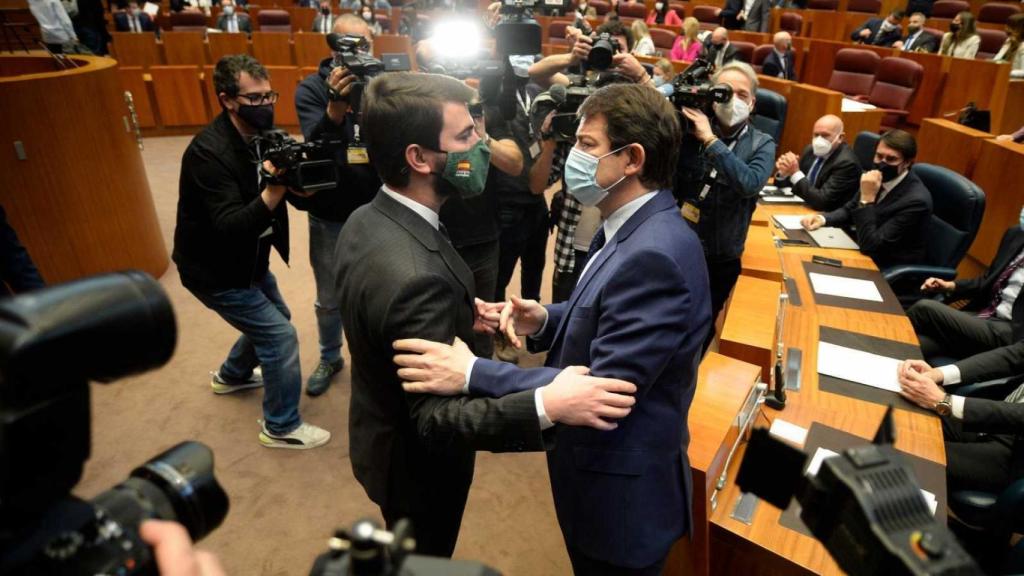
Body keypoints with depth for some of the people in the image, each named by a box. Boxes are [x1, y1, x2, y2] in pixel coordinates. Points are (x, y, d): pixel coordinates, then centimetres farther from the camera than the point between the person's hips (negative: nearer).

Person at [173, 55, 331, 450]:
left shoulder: (262, 135, -2)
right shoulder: (209, 152, -27)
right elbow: (230, 228, -35)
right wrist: (274, 191, -47)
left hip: (248, 259, 9)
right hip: (215, 269, -8)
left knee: (270, 319, 24)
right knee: (280, 335, -7)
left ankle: (232, 376, 50)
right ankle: (281, 427, 11)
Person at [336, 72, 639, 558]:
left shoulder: (367, 221, -8)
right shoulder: (414, 274, -39)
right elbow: (436, 419, -36)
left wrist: (460, 315, -2)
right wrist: (545, 406, -47)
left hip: (385, 434, 8)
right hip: (416, 463, -8)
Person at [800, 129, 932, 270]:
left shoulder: (916, 200, -25)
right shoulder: (881, 179, -4)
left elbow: (869, 245, -26)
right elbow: (849, 210, 11)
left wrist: (867, 198, -29)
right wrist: (823, 218, -10)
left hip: (888, 268, -7)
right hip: (861, 251, 7)